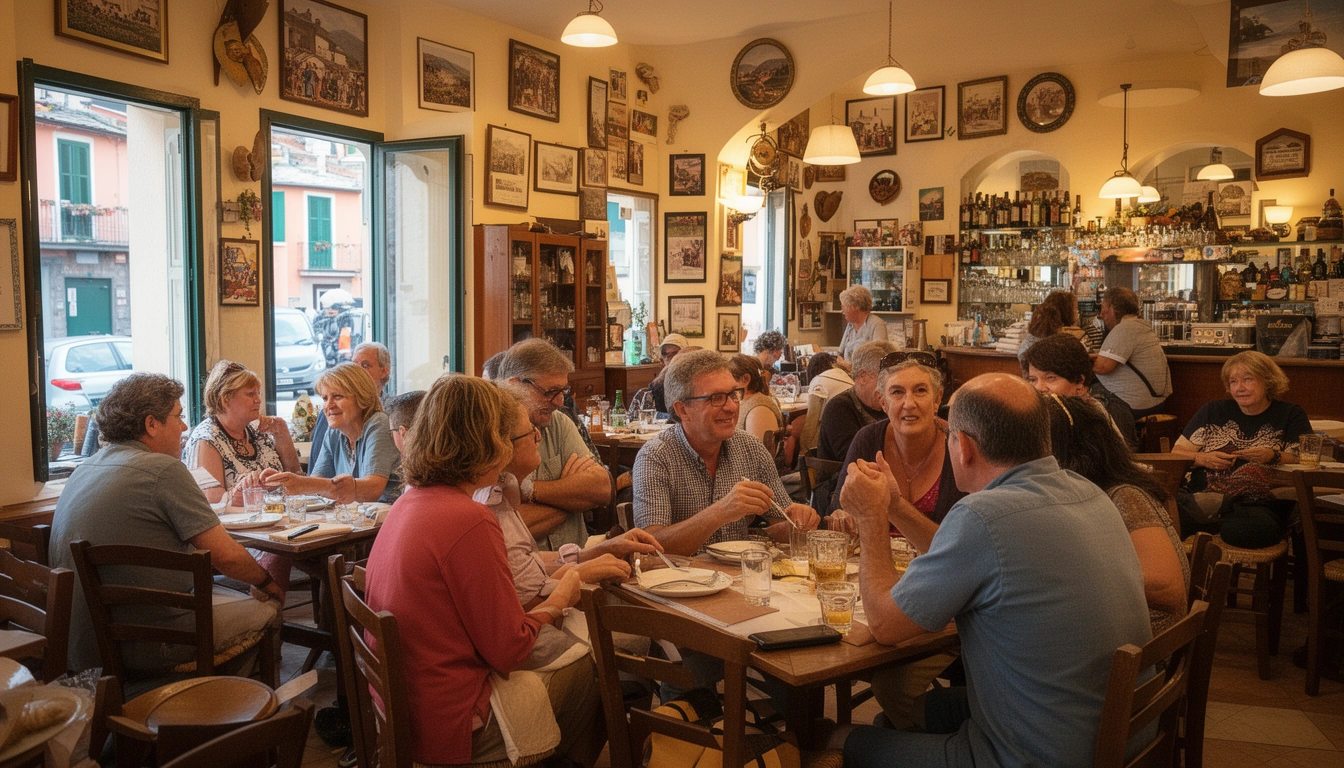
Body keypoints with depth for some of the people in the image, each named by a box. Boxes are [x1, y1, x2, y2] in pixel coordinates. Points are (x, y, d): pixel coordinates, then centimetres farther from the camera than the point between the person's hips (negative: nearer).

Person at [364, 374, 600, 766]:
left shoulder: (407, 503, 2)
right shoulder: (469, 521, -26)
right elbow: (509, 650, -19)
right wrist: (558, 601, -1)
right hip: (447, 729, -8)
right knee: (587, 673, 10)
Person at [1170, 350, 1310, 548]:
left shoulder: (1290, 414, 16)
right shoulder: (1213, 411, 20)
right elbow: (1176, 454, 15)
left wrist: (1273, 457, -13)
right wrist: (1202, 459, -7)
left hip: (1258, 506, -1)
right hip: (1202, 497, 1)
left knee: (1240, 531, -41)